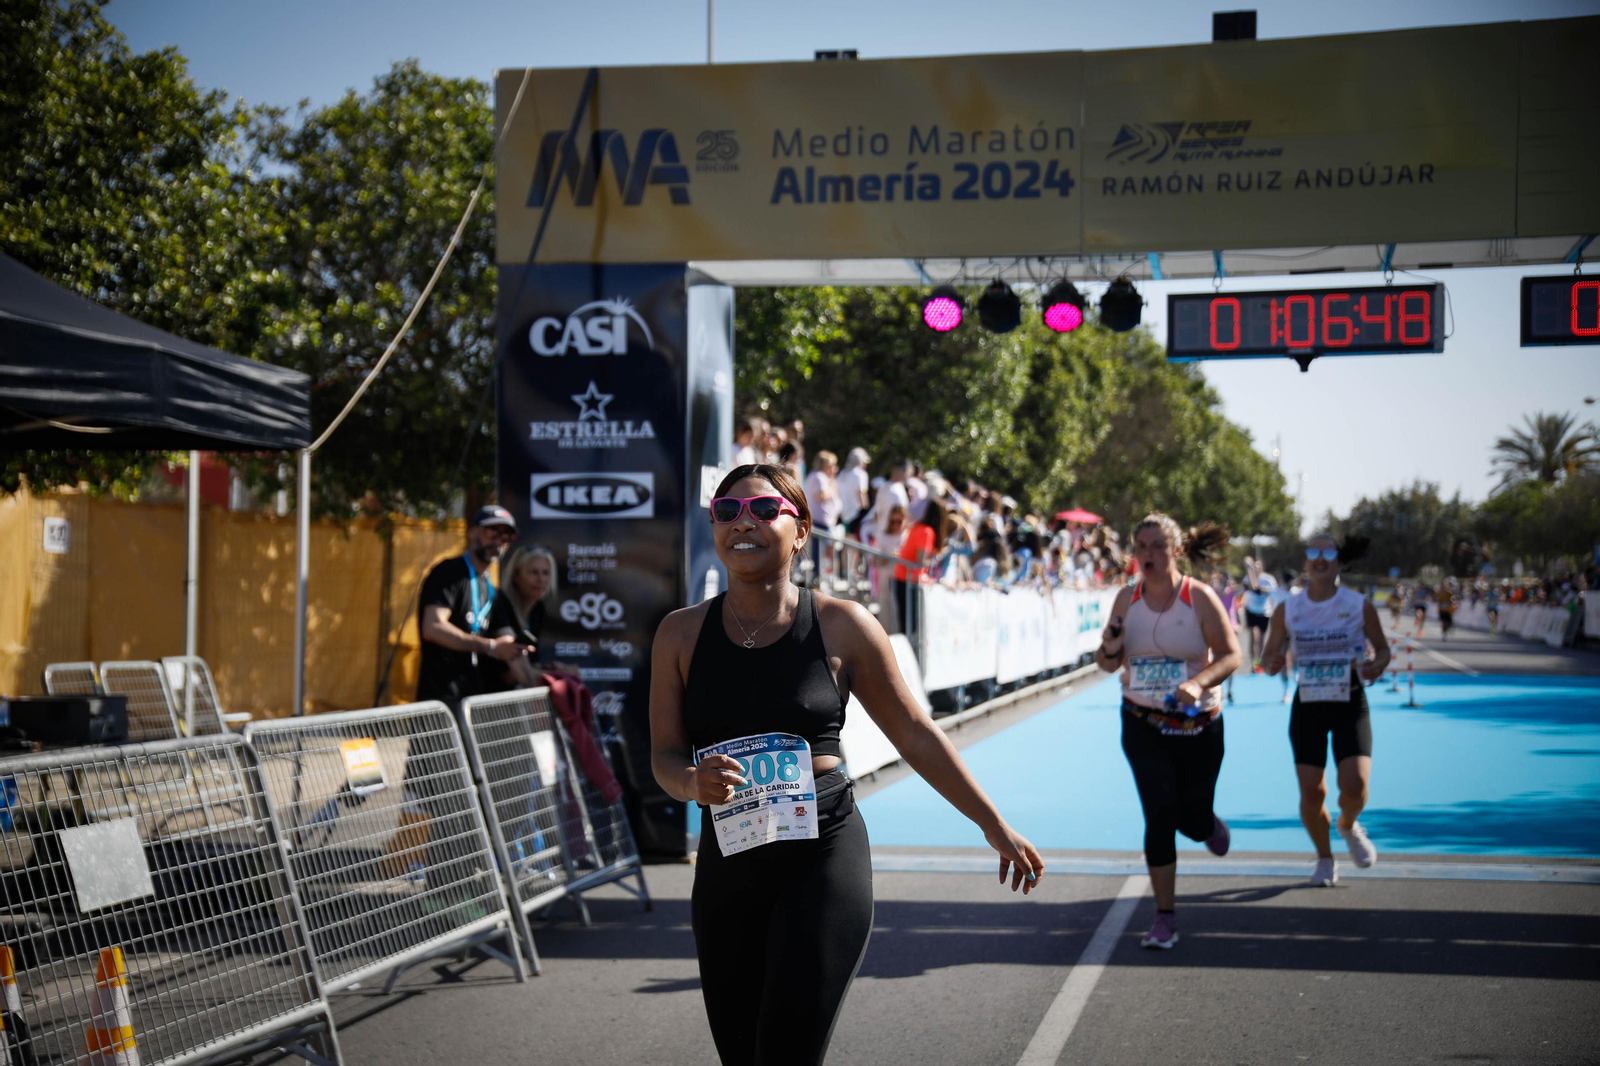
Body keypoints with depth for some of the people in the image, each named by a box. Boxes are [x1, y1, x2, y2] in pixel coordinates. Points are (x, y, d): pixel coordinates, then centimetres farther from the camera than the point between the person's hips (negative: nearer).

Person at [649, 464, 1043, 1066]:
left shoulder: (841, 626, -1)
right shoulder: (682, 634, 6)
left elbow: (915, 735, 7)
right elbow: (664, 755, 5)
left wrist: (995, 828, 11)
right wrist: (694, 782, -19)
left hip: (824, 857, -3)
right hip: (726, 865, 3)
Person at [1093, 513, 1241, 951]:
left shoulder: (1200, 598, -10)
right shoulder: (1127, 599, -1)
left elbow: (1231, 655, -13)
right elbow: (1109, 664, 8)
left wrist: (1198, 683, -30)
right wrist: (1110, 649, -16)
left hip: (1198, 725, -1)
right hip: (1142, 723, 1)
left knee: (1193, 821, 3)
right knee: (1160, 814, -9)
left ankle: (1210, 825, 44)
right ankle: (1165, 918, 0)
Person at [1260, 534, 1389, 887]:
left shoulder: (1360, 606, -5)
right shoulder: (1287, 610, -1)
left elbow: (1382, 648, 8)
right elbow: (1270, 654, 9)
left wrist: (1376, 666, -15)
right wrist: (1273, 664, -15)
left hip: (1350, 706, -1)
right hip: (1307, 708, 1)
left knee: (1355, 785, -17)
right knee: (1311, 792, -3)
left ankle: (1349, 826, 20)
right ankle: (1325, 859, 23)